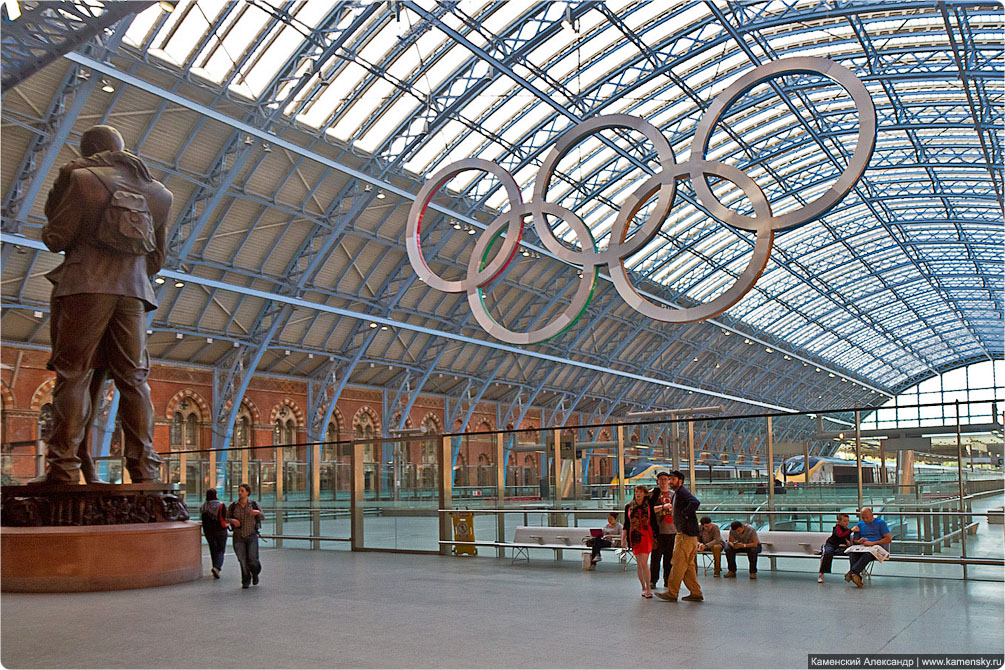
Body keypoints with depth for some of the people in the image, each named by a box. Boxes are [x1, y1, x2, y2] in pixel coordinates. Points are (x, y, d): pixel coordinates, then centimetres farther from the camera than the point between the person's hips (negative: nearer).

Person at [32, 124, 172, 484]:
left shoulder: (82, 177, 0)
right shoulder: (153, 191, 15)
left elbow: (56, 238, -1)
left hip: (87, 286, -4)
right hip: (133, 291, 4)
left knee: (73, 374, -4)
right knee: (133, 378, 4)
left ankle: (63, 465, -10)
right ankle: (143, 466, -1)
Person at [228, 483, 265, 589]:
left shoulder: (253, 504, -3)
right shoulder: (233, 505, -1)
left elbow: (262, 516, -1)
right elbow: (227, 518, 5)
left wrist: (257, 512, -24)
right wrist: (232, 520, -18)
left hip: (252, 536, -1)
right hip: (238, 537, 1)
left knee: (252, 560, -4)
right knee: (242, 560, 1)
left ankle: (255, 573, 30)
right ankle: (246, 581, 21)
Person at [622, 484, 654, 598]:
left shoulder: (649, 506, 4)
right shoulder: (629, 507, 8)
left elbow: (653, 523, 8)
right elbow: (626, 524, 10)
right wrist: (623, 538, 5)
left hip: (646, 536, -3)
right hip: (634, 537, 3)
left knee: (643, 563, -12)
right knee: (639, 563, 6)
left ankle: (648, 588, -3)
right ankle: (643, 587, 15)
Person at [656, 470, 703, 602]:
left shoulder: (682, 492, -13)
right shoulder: (676, 494, 18)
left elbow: (695, 502, -30)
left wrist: (684, 513, -21)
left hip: (686, 534, -10)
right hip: (683, 533, 10)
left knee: (678, 564, -5)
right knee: (688, 565, 12)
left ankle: (672, 594, -1)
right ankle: (696, 593, 16)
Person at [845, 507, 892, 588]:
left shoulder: (880, 523, 11)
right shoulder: (859, 524, 23)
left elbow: (888, 539, 1)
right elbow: (854, 540, 24)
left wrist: (872, 543, -10)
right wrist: (859, 541, -2)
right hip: (862, 548, 4)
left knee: (867, 554, -41)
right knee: (853, 553, -34)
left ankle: (851, 572, -56)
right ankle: (857, 578, -48)